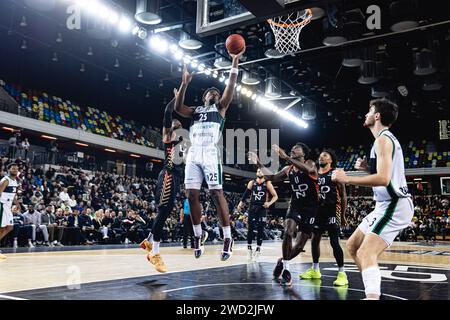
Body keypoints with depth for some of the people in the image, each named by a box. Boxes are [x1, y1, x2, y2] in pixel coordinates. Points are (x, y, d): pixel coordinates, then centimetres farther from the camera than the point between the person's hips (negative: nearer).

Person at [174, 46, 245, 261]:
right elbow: (177, 108, 4)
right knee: (192, 195, 0)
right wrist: (184, 83, -3)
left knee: (217, 194, -8)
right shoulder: (195, 111, 24)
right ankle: (198, 236, 14)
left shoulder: (220, 108, 16)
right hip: (193, 154, 4)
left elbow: (230, 90, 1)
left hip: (210, 153, -4)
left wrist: (235, 63, -7)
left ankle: (228, 239, -4)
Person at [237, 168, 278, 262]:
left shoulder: (267, 184, -1)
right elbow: (246, 194, 11)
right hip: (252, 207, 2)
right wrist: (241, 203, 1)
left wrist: (269, 203, -16)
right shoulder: (251, 183, 6)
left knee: (260, 230, -2)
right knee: (250, 228, 0)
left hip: (262, 208, -2)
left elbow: (275, 196, 0)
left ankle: (258, 250, 6)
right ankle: (249, 248, 11)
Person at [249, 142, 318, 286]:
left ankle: (282, 262, 27)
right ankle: (285, 268, -11)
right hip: (295, 206, 3)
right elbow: (272, 178, 19)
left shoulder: (310, 163, -10)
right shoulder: (288, 169, 5)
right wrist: (259, 164, 11)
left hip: (310, 209, -3)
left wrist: (286, 157, -40)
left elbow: (309, 170, -36)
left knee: (299, 246, 0)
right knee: (288, 232, -25)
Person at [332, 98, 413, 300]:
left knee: (365, 253, -23)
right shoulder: (387, 139, 19)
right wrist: (368, 168, 12)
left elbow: (383, 179, -26)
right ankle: (374, 293, 23)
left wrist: (346, 179, -21)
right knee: (352, 246, 15)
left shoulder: (383, 139, -13)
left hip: (394, 206, -11)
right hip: (387, 205, 11)